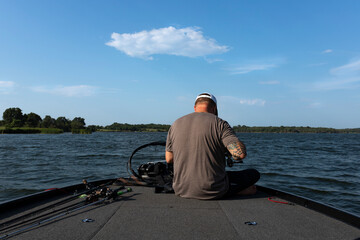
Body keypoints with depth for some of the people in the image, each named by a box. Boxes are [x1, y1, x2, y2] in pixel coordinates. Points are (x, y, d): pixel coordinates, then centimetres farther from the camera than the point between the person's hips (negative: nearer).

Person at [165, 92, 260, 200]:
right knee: (254, 174, 15)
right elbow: (240, 153, -18)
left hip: (181, 190, 4)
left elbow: (169, 159, 10)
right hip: (212, 192, -3)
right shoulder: (220, 124, -9)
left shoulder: (175, 124, 4)